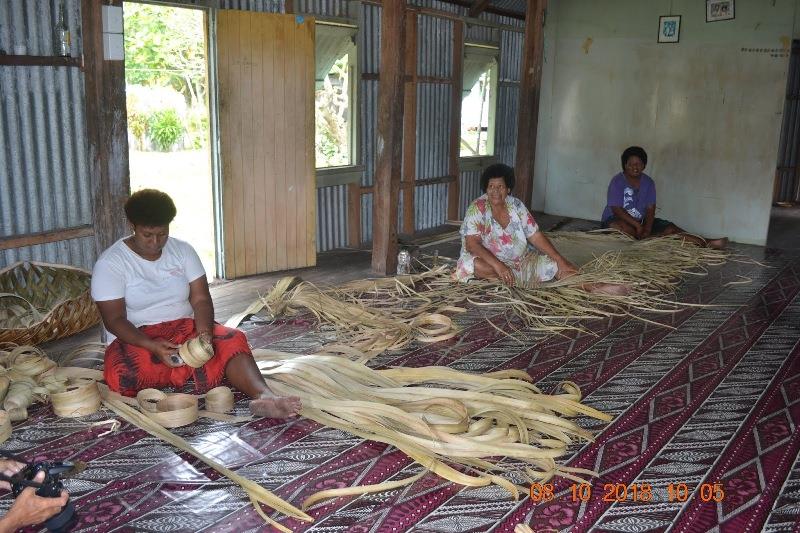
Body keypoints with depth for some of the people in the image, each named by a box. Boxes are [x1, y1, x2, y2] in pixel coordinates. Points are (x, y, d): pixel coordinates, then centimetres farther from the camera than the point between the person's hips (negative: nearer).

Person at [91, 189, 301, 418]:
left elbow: (201, 299, -2)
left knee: (233, 340, -27)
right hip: (138, 338, -2)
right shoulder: (110, 262, -7)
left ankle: (264, 396, -48)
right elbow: (114, 319, -12)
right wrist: (153, 346, -29)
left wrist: (204, 332, -24)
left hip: (186, 329, 3)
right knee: (120, 375, -37)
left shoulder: (183, 250, 4)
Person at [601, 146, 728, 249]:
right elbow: (617, 209, -20)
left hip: (640, 221, 5)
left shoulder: (648, 182, 1)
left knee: (670, 228, -14)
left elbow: (650, 209, -6)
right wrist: (637, 226, -26)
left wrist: (647, 229, -24)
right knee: (619, 226, -40)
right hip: (616, 219, -5)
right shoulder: (617, 182, -14)